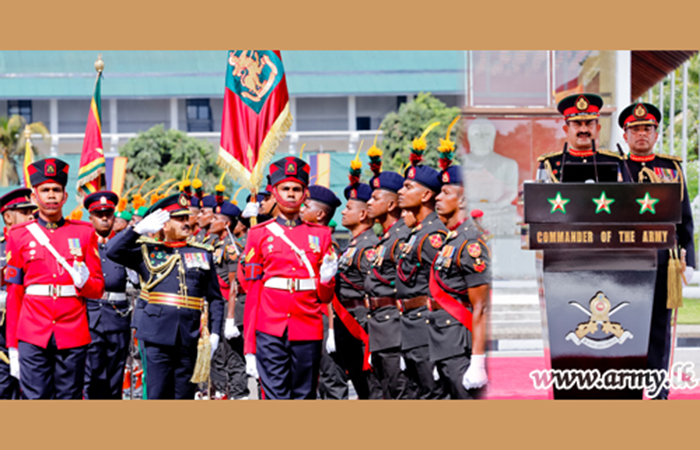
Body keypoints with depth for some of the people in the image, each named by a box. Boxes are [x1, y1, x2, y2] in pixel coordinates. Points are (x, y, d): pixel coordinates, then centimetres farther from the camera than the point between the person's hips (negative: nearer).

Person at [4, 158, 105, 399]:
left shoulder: (84, 233, 8)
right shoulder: (19, 235, 7)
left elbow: (98, 288, 10)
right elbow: (13, 293, 8)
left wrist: (84, 282, -14)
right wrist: (12, 344, 4)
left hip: (73, 334, 1)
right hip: (33, 335, -1)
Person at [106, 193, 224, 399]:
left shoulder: (203, 253, 14)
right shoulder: (148, 251, 10)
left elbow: (215, 298, 14)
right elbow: (113, 251, -4)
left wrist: (214, 332, 3)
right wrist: (140, 228, -10)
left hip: (190, 336, 2)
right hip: (158, 334, -2)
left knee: (185, 396, 7)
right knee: (157, 395, -5)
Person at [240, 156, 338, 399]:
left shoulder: (320, 234, 11)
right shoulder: (260, 234, 7)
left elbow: (325, 296, 13)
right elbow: (251, 291, 6)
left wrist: (326, 279, -11)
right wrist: (249, 349, 1)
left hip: (308, 330, 2)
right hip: (271, 331, -2)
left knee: (305, 396, 6)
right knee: (275, 396, -7)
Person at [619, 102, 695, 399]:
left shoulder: (672, 168, 11)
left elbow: (685, 219, 11)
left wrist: (688, 260, 4)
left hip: (663, 259, 1)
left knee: (660, 326, 5)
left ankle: (658, 391, 12)